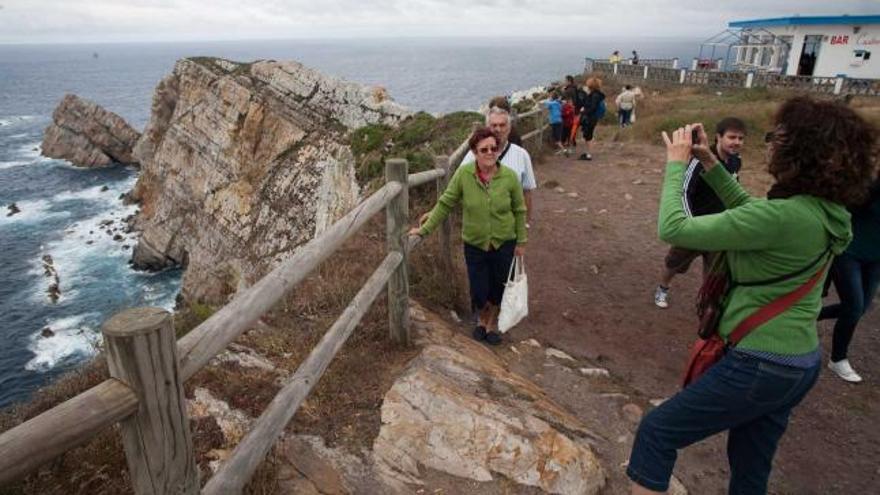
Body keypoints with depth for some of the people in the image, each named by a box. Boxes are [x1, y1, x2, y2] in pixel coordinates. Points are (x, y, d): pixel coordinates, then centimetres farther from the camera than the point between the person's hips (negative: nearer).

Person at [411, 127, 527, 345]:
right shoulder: (463, 174, -15)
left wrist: (521, 241, 3)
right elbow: (445, 204, -7)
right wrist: (425, 229, -8)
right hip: (474, 244, 0)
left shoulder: (510, 176, -13)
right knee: (479, 292, 6)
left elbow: (519, 211, -1)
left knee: (497, 288, 15)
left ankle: (493, 323, 45)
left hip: (504, 243, 1)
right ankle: (482, 319, 42)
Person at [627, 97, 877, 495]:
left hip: (759, 366, -9)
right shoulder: (824, 211, 0)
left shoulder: (783, 216, -28)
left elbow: (673, 229, -26)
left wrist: (676, 164, -12)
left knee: (656, 431, 6)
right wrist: (710, 162, 9)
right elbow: (750, 211, 18)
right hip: (799, 363, 9)